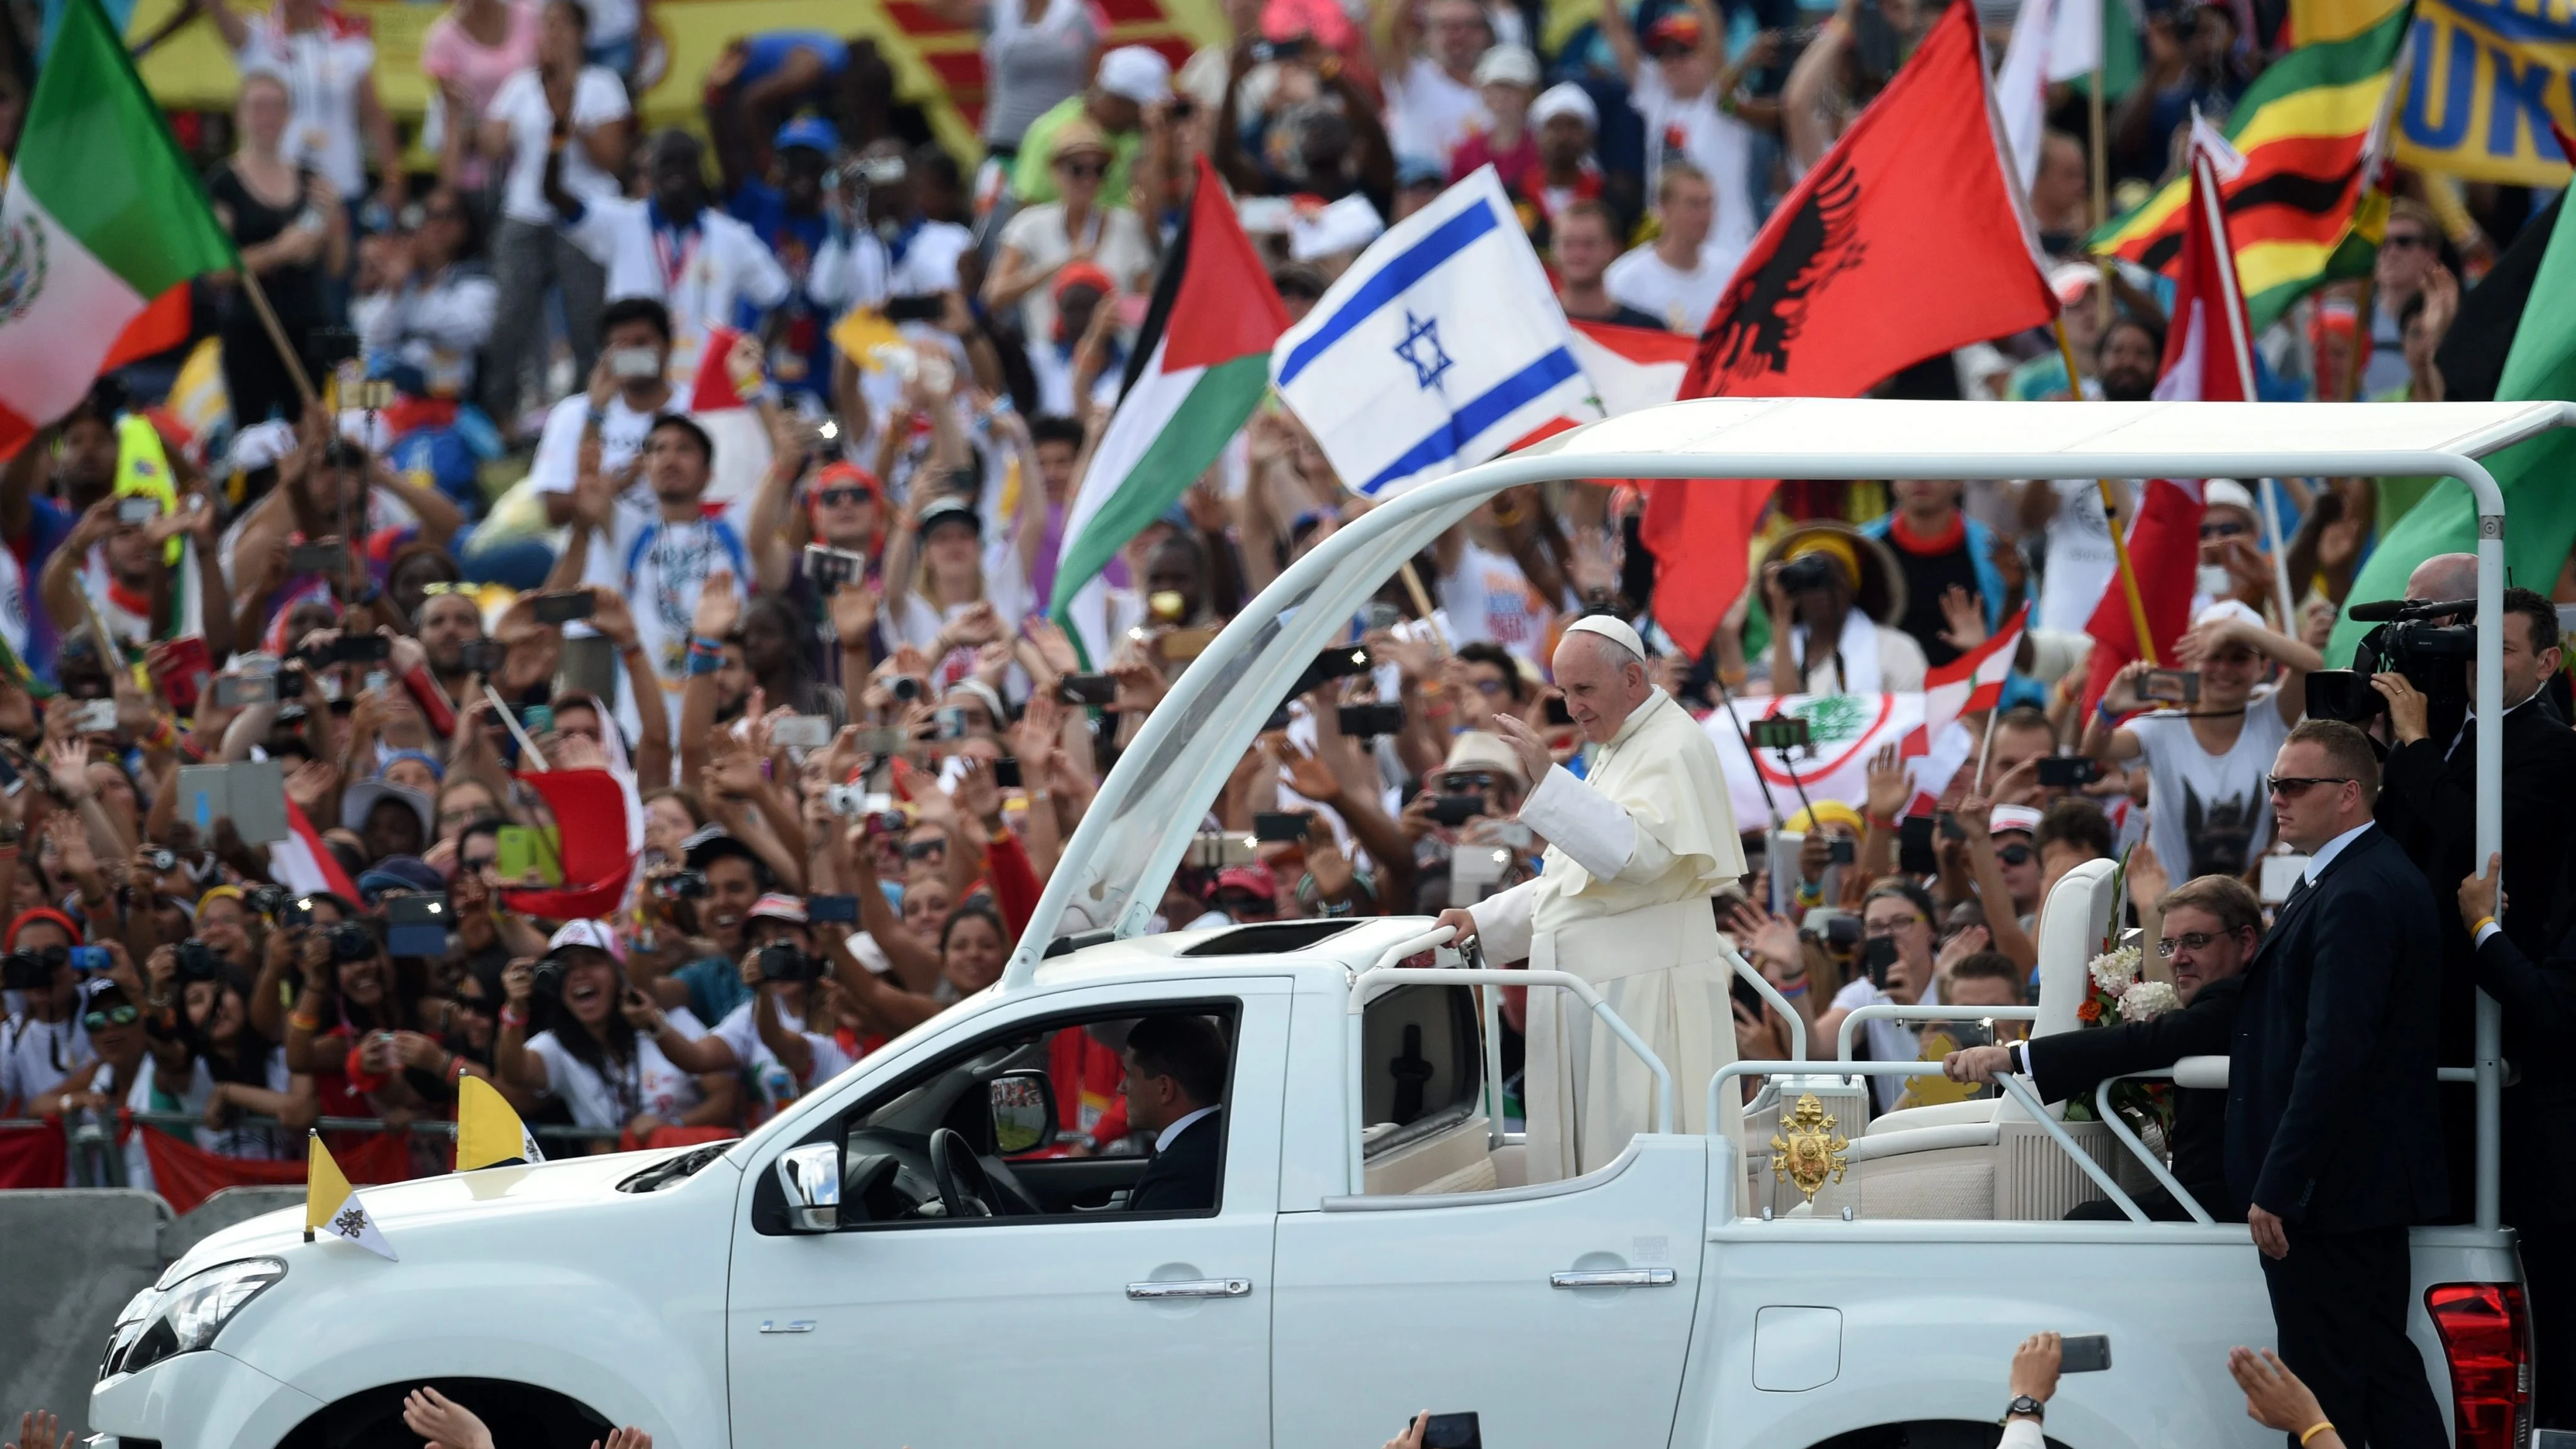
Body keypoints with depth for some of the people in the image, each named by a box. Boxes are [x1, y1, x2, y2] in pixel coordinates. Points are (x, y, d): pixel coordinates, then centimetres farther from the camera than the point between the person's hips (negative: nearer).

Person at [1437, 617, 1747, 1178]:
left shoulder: (1673, 748, -9)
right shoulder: (1617, 749, 22)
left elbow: (1637, 852, -25)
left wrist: (1547, 779, -28)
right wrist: (1483, 922, 21)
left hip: (1644, 999, -10)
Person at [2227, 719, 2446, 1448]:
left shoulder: (2354, 899, -21)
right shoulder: (2379, 879, 14)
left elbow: (2334, 1055, -26)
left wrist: (2278, 1189, -24)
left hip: (2331, 1190, -11)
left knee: (2325, 1385, -4)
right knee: (2383, 1367, 12)